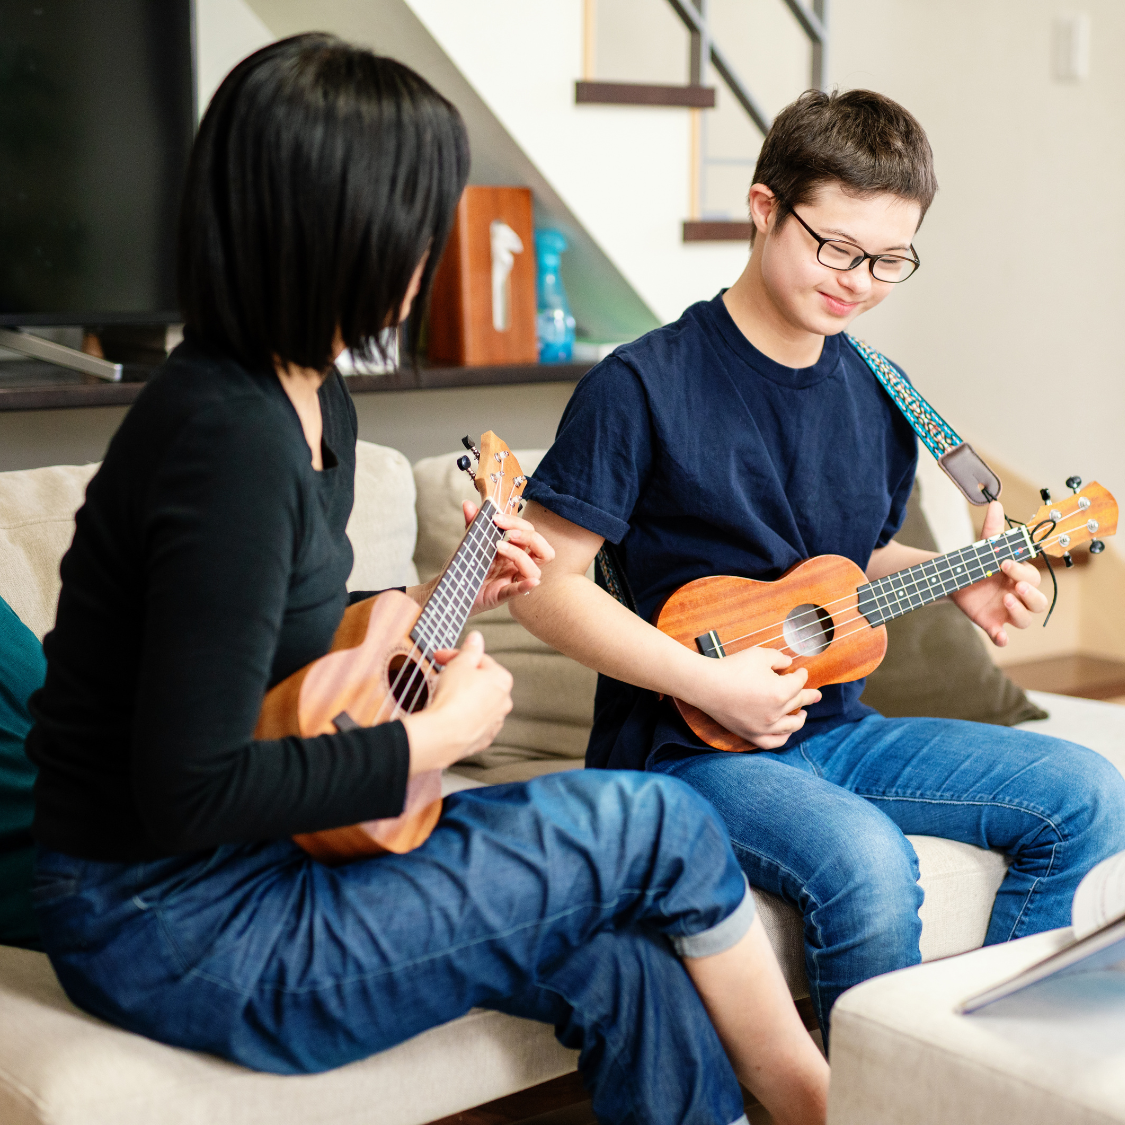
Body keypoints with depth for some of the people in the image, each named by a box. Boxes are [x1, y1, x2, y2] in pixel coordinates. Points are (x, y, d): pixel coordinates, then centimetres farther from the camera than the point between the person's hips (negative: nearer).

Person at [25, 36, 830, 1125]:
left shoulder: (314, 405, 8)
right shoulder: (231, 441, -25)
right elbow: (191, 790, -26)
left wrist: (437, 600, 9)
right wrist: (436, 736, -15)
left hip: (245, 862, 9)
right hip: (171, 927, -9)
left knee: (626, 966, -2)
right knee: (659, 825, -5)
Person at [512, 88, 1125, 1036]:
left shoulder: (879, 396, 8)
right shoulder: (643, 387, -13)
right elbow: (547, 585, -14)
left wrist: (957, 581, 3)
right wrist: (706, 682, -21)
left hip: (833, 727, 7)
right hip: (684, 746, -7)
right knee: (867, 863, -33)